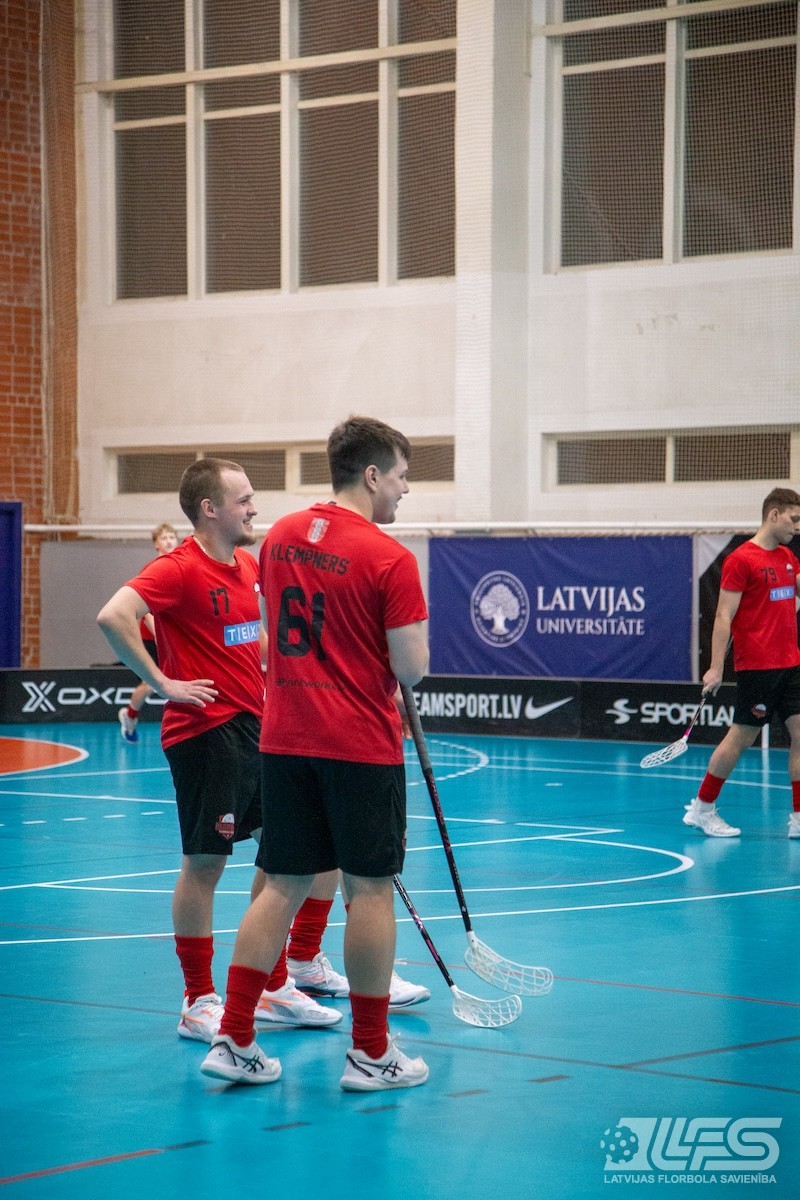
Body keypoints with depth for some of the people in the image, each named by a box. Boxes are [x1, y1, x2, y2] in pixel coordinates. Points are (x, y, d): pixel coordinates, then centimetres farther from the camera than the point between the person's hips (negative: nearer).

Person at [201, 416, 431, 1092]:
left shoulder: (280, 538, 7)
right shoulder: (388, 558, -13)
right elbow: (412, 668, -14)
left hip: (284, 738, 6)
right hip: (362, 745, -6)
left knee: (284, 885, 11)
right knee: (370, 890, 4)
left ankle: (233, 1041, 8)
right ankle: (370, 1054, 11)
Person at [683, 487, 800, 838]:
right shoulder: (741, 560, -10)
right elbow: (724, 617, -12)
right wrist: (716, 668, -15)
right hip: (756, 667, -7)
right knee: (741, 738, 1)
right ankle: (701, 808, 16)